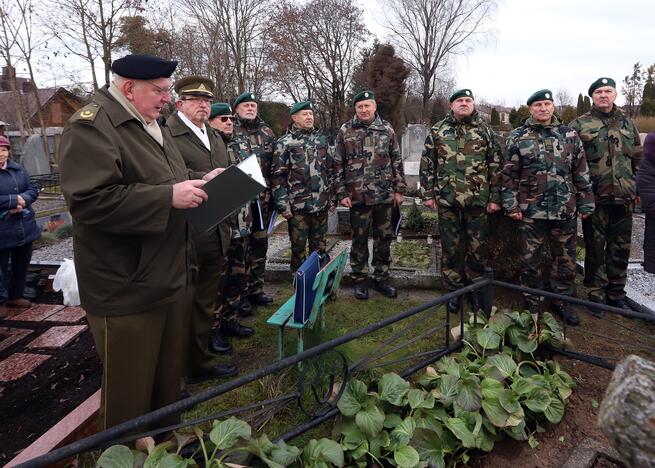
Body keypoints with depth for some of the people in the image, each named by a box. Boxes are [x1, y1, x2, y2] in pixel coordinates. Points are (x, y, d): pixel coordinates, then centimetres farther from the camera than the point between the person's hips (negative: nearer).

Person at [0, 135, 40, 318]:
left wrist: (23, 200, -13)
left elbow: (33, 189, 7)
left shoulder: (17, 168, 7)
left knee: (22, 263, 17)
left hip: (25, 227, 6)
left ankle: (15, 296, 34)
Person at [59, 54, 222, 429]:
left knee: (171, 374, 21)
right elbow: (89, 200, -26)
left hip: (170, 276, 9)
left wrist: (201, 180, 8)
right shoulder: (91, 125, -15)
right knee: (131, 388, 8)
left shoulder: (149, 124, 16)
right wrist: (169, 197, -26)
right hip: (127, 287, -9)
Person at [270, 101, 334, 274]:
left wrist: (332, 198, 9)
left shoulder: (322, 139, 11)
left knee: (320, 247, 13)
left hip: (321, 204, 4)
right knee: (298, 247, 6)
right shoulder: (284, 143, -3)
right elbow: (277, 176, -6)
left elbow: (330, 170, 14)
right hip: (298, 206, -4)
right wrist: (283, 205, -12)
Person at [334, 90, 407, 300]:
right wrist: (341, 193, -4)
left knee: (383, 238, 10)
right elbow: (338, 165, 1)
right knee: (359, 239, 7)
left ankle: (381, 277, 24)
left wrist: (399, 189, 4)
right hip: (358, 196, -2)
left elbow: (396, 161, 9)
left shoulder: (386, 129, 6)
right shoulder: (345, 131, 1)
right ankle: (360, 279, 21)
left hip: (385, 195, 2)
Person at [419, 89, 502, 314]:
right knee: (451, 247, 8)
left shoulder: (485, 130, 6)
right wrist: (428, 194, 1)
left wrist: (495, 198, 0)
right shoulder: (438, 130, 6)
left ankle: (475, 288, 24)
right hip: (447, 200, 0)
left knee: (477, 247, 7)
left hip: (478, 200, 0)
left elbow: (495, 166, 5)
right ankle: (454, 289, 22)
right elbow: (427, 164, 6)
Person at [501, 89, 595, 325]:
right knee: (530, 259, 6)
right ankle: (532, 301, 22)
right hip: (532, 210, -2)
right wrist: (511, 205, -7)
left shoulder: (569, 135, 7)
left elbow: (581, 172, 8)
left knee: (565, 258, 11)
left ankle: (561, 300, 27)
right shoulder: (518, 137, 0)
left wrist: (585, 204, 6)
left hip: (565, 210, 3)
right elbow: (509, 174, -2)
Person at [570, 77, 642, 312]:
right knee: (595, 247, 4)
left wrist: (638, 189, 12)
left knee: (621, 248, 11)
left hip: (623, 197, 4)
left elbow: (638, 159, 17)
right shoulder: (579, 125, -1)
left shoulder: (627, 123, 13)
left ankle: (616, 293, 24)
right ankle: (596, 294, 16)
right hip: (595, 197, -4)